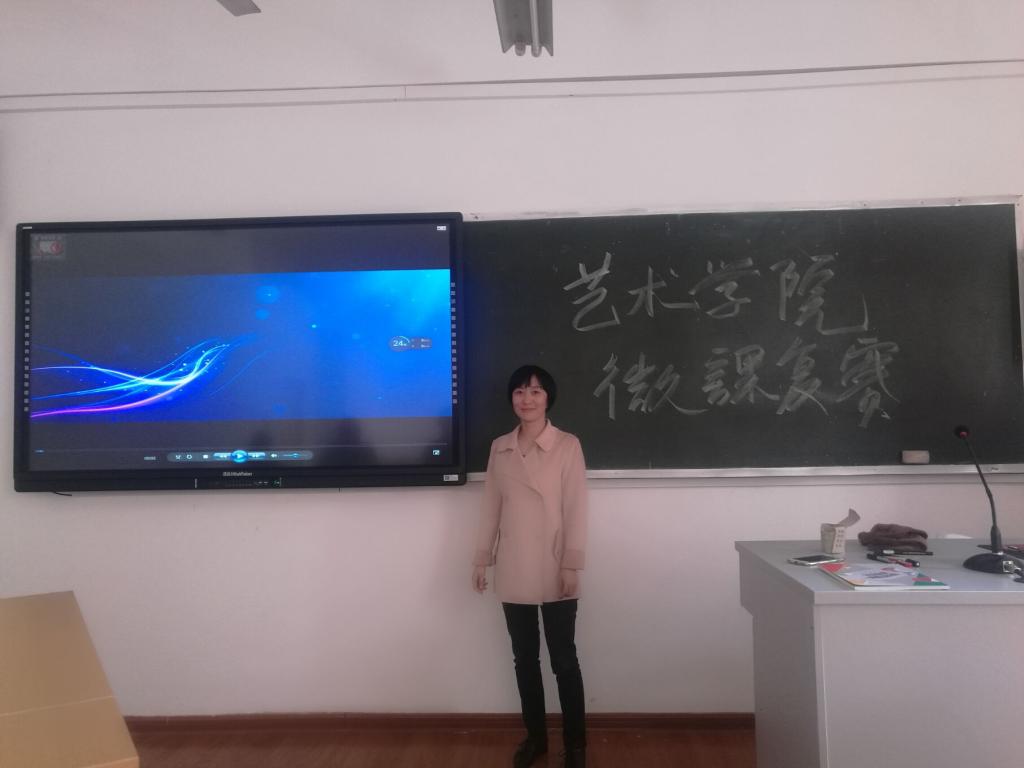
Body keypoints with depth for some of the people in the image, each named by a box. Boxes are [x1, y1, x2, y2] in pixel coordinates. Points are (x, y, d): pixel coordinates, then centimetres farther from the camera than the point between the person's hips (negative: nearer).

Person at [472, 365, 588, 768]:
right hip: (513, 572, 4)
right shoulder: (499, 448, 5)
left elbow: (576, 509, -9)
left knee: (563, 659, 6)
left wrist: (571, 565, -12)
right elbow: (491, 506, 9)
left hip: (554, 572, -4)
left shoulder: (568, 445, -7)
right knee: (524, 658, 14)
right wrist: (482, 558, 8)